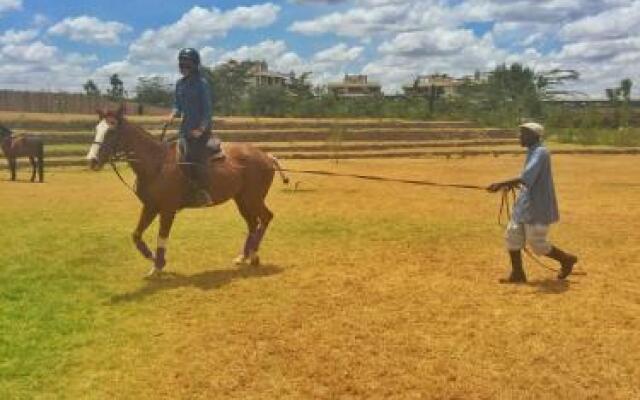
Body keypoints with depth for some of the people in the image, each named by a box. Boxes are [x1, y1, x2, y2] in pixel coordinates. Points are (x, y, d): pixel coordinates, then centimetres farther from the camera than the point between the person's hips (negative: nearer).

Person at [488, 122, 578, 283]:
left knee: (537, 244, -1)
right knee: (513, 234, 6)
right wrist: (513, 184, 8)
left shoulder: (540, 152, -19)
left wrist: (502, 184, -36)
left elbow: (526, 178, -31)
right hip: (526, 203, 10)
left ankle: (567, 260, 23)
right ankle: (517, 274, 14)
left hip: (538, 205, -10)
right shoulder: (532, 152, 12)